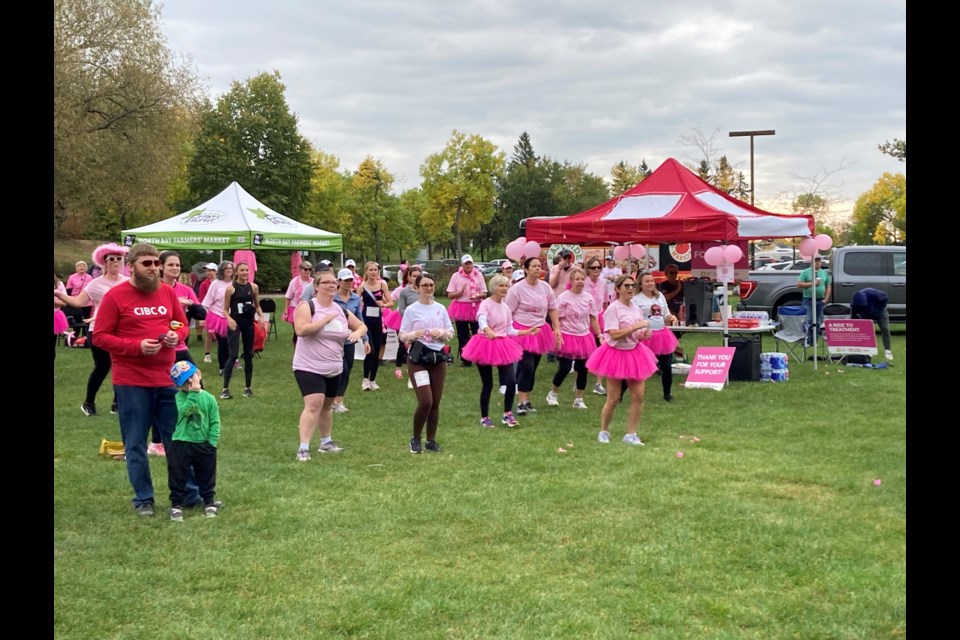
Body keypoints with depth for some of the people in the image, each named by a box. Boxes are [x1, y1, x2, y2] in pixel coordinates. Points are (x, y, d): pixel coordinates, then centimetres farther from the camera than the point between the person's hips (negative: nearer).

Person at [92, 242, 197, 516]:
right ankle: (143, 499, 16)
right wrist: (137, 347, -19)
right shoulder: (115, 296, -7)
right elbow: (100, 337, -8)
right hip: (131, 382, -4)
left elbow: (182, 324, 18)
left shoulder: (168, 292, 7)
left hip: (167, 379, 4)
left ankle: (189, 493, 20)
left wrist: (176, 335, -7)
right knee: (136, 443, 5)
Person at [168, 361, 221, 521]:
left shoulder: (209, 398, -3)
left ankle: (209, 503, 26)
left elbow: (215, 422, -1)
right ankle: (176, 505, 15)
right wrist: (193, 393, -29)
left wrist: (212, 442, -7)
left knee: (207, 476, 13)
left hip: (203, 444, 1)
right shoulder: (180, 396, -7)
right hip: (182, 443, -1)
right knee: (178, 476, 4)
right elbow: (185, 409, -28)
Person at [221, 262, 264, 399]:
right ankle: (225, 389, -7)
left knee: (248, 355, 9)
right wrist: (229, 319, -21)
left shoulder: (253, 287, 5)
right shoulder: (231, 288, -6)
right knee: (233, 355, -12)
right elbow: (225, 309, -2)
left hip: (249, 323, 4)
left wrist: (261, 317, -4)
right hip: (235, 323, -4)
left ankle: (248, 388, 18)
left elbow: (257, 306, 15)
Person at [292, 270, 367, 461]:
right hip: (309, 367, -7)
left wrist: (357, 332, -6)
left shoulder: (341, 311, 8)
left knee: (327, 405, 19)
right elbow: (301, 330, -27)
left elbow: (362, 326, 18)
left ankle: (326, 442, 35)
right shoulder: (307, 306, -12)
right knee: (314, 404, -19)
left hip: (334, 369, 7)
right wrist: (326, 319, -22)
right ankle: (303, 448, -19)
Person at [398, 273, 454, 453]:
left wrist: (442, 333, -10)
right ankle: (415, 439, 6)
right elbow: (402, 336, -1)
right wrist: (413, 334, -21)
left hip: (438, 357, 4)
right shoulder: (411, 310, -3)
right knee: (425, 401, -13)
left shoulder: (441, 308, 7)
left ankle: (431, 440, 19)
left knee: (435, 402, 6)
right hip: (417, 359, -4)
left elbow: (451, 333, 11)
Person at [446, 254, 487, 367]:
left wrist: (478, 295, -18)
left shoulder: (478, 275, 3)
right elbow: (450, 295, -1)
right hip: (461, 308, 0)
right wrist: (461, 291, -17)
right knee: (462, 336, 5)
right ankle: (465, 360, 13)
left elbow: (484, 293, 4)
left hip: (476, 308, 0)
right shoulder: (456, 276, 1)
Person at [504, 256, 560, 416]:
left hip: (540, 331, 5)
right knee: (526, 366, -14)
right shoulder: (517, 289, -10)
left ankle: (526, 400, 20)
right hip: (522, 331, -5)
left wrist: (557, 328, 5)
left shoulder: (545, 287, 4)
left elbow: (552, 309, 12)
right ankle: (521, 403, -9)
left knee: (533, 368, 9)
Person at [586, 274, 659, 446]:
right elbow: (615, 335, -24)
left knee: (638, 396, 0)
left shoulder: (636, 308, 7)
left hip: (634, 353, 6)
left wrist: (644, 335, -6)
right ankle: (603, 432, 21)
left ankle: (631, 434, 11)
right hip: (616, 353, -6)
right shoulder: (613, 309, -14)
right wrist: (635, 327, -24)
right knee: (613, 398, 1)